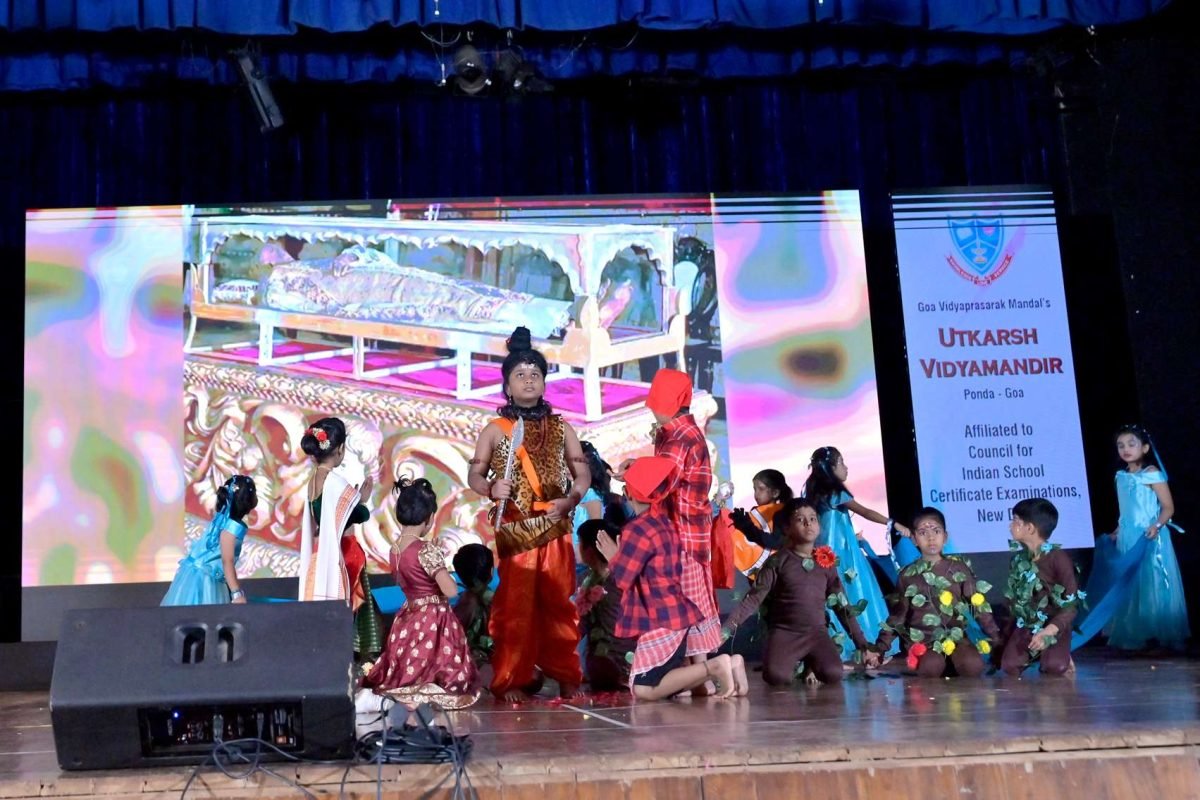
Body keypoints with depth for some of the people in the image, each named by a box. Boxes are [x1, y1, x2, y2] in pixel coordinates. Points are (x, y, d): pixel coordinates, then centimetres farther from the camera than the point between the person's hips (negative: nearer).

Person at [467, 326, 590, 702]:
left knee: (558, 602, 4)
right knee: (516, 604, -2)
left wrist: (570, 500, -9)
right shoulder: (495, 429, 5)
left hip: (556, 528, 2)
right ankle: (512, 680, 5)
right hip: (514, 529, -2)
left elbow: (582, 473, 10)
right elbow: (474, 474, 4)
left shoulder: (561, 428, 11)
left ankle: (566, 675, 14)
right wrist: (491, 488, -18)